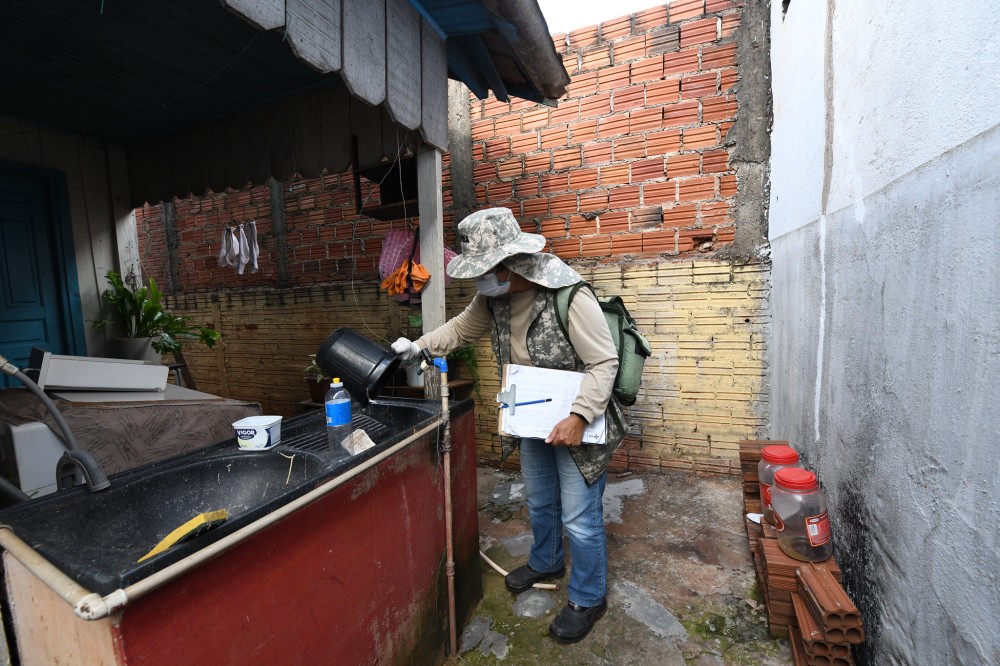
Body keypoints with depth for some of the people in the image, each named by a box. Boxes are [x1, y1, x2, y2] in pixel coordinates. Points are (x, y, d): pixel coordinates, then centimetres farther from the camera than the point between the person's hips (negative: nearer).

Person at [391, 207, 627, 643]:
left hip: (577, 424, -7)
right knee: (539, 502, 26)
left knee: (579, 518, 8)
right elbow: (462, 328, 11)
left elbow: (604, 363, -23)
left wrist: (579, 417, -31)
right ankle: (545, 563, 55)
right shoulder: (494, 297, -6)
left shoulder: (570, 297, -28)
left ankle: (588, 599, 37)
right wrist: (419, 346, 4)